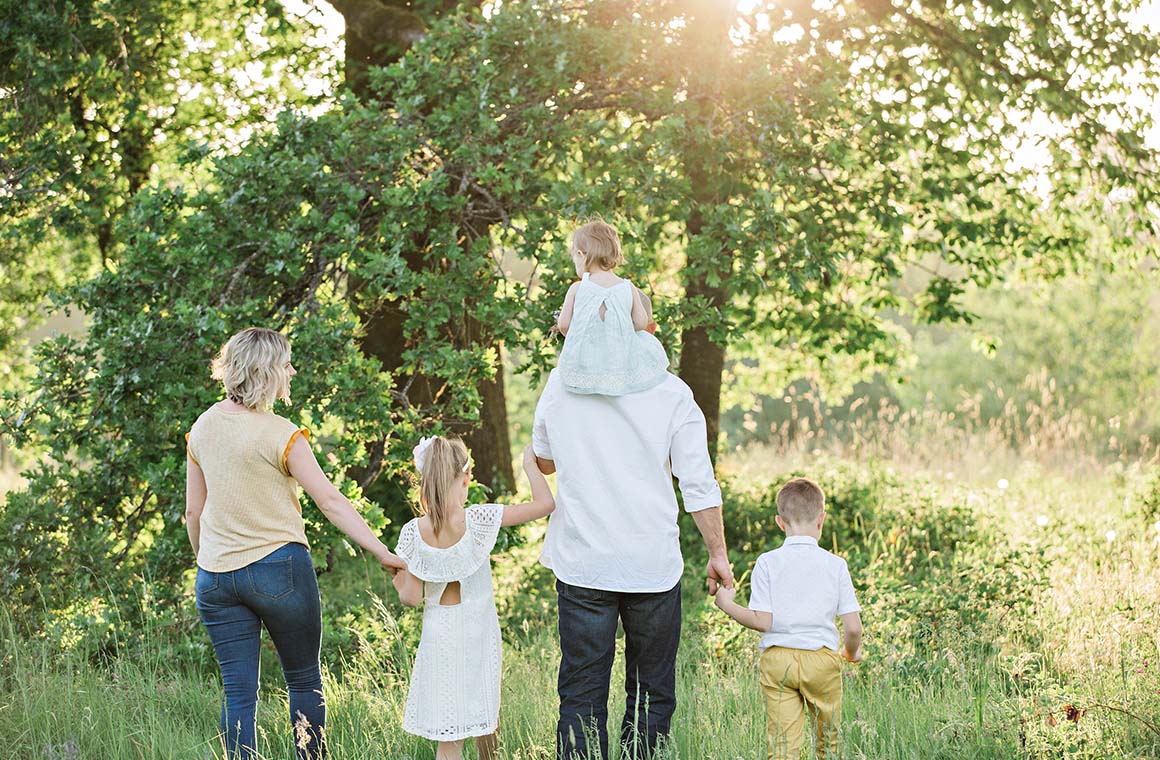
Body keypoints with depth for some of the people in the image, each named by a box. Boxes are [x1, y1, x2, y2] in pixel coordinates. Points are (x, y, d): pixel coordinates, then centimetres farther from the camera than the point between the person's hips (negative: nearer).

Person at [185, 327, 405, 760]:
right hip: (278, 567, -5)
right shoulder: (279, 434, -13)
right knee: (305, 681, 11)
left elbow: (193, 513, 11)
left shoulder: (203, 427, 5)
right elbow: (331, 502, -14)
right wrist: (383, 554, -13)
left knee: (238, 692, 5)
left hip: (216, 575, 5)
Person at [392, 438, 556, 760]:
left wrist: (399, 585, 14)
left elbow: (412, 598, -7)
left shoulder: (414, 532, -13)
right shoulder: (478, 520, -17)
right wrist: (529, 464, 1)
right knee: (484, 716, 23)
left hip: (440, 634, 0)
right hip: (479, 632, 0)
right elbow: (545, 503, -13)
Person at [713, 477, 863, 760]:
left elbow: (762, 621, -7)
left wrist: (727, 605, 8)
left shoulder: (767, 563, -3)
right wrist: (851, 652, 19)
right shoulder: (835, 565, -1)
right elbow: (853, 626, -2)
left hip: (777, 659, 0)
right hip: (822, 658, 0)